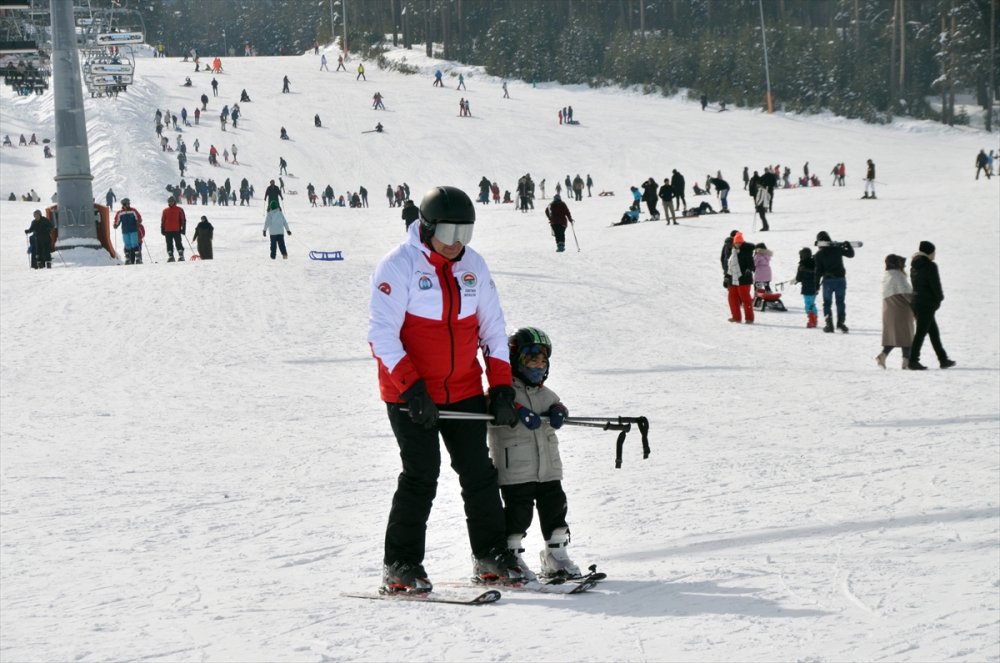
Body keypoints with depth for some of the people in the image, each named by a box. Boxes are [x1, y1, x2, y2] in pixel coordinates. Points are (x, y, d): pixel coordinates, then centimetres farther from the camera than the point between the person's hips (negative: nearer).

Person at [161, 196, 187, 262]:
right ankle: (170, 256, 6)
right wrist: (162, 230, 7)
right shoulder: (165, 211, 11)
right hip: (168, 231, 3)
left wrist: (183, 229, -4)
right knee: (169, 244, 2)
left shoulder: (179, 210, 4)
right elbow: (163, 221, 13)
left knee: (178, 244, -5)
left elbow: (183, 220, 3)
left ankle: (181, 256, -3)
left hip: (177, 230, -3)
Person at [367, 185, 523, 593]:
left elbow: (492, 329, 12)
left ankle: (491, 554, 18)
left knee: (479, 472, 5)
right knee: (421, 475, -9)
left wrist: (501, 388, 3)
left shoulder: (473, 265, 6)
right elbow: (382, 334, -16)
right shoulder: (399, 265, -12)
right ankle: (400, 566, 1)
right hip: (410, 395, -5)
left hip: (464, 392, 5)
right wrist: (412, 388, -23)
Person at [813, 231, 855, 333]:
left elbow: (818, 271, -6)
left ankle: (829, 324, -1)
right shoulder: (837, 249, -4)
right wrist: (848, 245, 29)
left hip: (827, 280, -2)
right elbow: (850, 254, 10)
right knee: (840, 302, 11)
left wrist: (817, 285, 0)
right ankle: (840, 322, 3)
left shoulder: (819, 254, -7)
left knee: (827, 303, 8)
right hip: (840, 279, 2)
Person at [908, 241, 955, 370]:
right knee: (921, 332, -7)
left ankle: (943, 359, 20)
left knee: (934, 332, 15)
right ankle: (913, 361, -9)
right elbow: (935, 285, -15)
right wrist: (940, 298, 4)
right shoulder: (930, 266, -13)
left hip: (917, 301, 9)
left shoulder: (914, 267, 12)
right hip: (927, 304, -9)